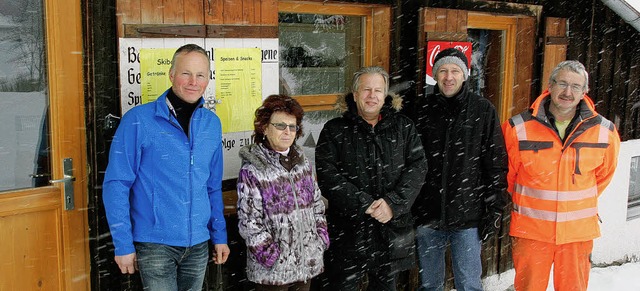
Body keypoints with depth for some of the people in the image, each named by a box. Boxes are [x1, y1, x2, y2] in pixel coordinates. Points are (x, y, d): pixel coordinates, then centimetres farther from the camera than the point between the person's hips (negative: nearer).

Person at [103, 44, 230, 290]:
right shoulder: (138, 120, -10)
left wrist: (220, 235, 13)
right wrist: (123, 244, -10)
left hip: (198, 244, 5)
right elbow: (116, 184, -9)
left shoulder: (212, 123, 5)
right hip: (155, 243, -5)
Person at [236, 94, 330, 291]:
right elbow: (249, 222, -13)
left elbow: (316, 203, 14)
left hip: (307, 261, 5)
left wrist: (321, 237, 6)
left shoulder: (302, 162, 7)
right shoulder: (252, 170, -11)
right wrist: (271, 256, -15)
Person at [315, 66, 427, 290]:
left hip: (392, 228, 3)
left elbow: (418, 166, -1)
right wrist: (365, 204, -18)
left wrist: (393, 203, -15)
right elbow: (327, 175, -10)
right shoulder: (334, 130, 1)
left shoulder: (403, 127, 8)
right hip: (348, 230, -2)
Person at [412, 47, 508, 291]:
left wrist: (495, 209, -4)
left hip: (468, 216, -2)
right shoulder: (423, 110, 4)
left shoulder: (483, 111, 0)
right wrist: (407, 210, 4)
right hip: (427, 216, 2)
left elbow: (497, 165, 0)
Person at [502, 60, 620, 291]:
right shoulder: (517, 128, -10)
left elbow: (603, 174, 15)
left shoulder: (604, 131, -3)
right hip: (531, 230, -1)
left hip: (578, 230, 2)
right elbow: (506, 174, 5)